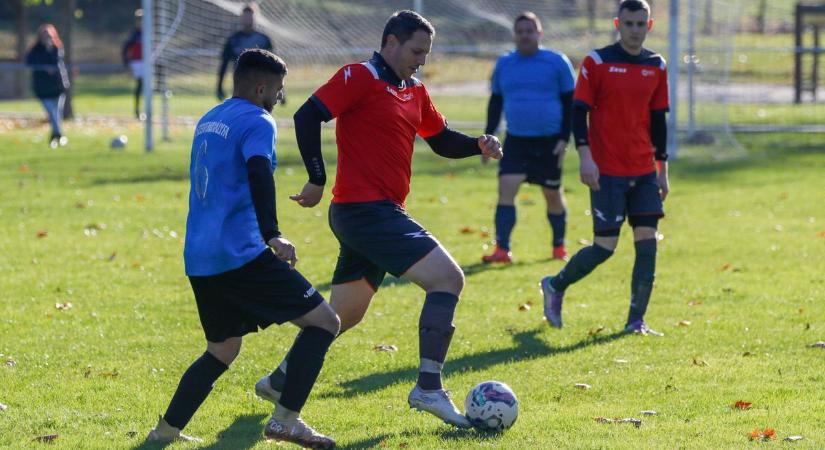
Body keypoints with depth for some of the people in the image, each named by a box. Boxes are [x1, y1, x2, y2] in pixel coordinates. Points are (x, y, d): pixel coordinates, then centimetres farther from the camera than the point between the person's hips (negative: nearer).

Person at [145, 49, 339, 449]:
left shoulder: (209, 121, 20)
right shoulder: (256, 121, -6)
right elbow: (259, 174, -24)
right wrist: (272, 235, -32)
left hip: (199, 261, 9)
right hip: (240, 255, -9)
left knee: (222, 350, 23)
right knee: (323, 321, -3)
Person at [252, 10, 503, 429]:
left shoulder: (414, 91, 16)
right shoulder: (360, 77, -10)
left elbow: (441, 140, 24)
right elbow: (308, 116, -17)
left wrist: (478, 144, 4)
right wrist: (317, 180, -18)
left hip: (379, 214, 10)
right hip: (366, 209, -10)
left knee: (344, 314, 19)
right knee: (447, 277, -16)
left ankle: (281, 380, 30)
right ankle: (428, 388, -16)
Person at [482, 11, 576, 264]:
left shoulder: (557, 63, -3)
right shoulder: (503, 65, 7)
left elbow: (570, 103, 0)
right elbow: (495, 103, 16)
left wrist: (564, 138, -7)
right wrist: (489, 137, 8)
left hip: (549, 141, -2)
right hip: (516, 141, 2)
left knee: (553, 195, 8)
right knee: (506, 188, -14)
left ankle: (559, 247, 28)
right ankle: (502, 250, -15)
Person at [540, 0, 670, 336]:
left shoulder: (656, 66, 10)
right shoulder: (597, 62, -5)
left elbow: (658, 119, 16)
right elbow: (579, 111, -6)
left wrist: (662, 167, 15)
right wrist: (585, 155, -16)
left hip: (644, 172, 5)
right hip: (607, 170, -5)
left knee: (647, 242, -4)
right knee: (605, 246, -5)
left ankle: (636, 321, 1)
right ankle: (555, 286, 20)